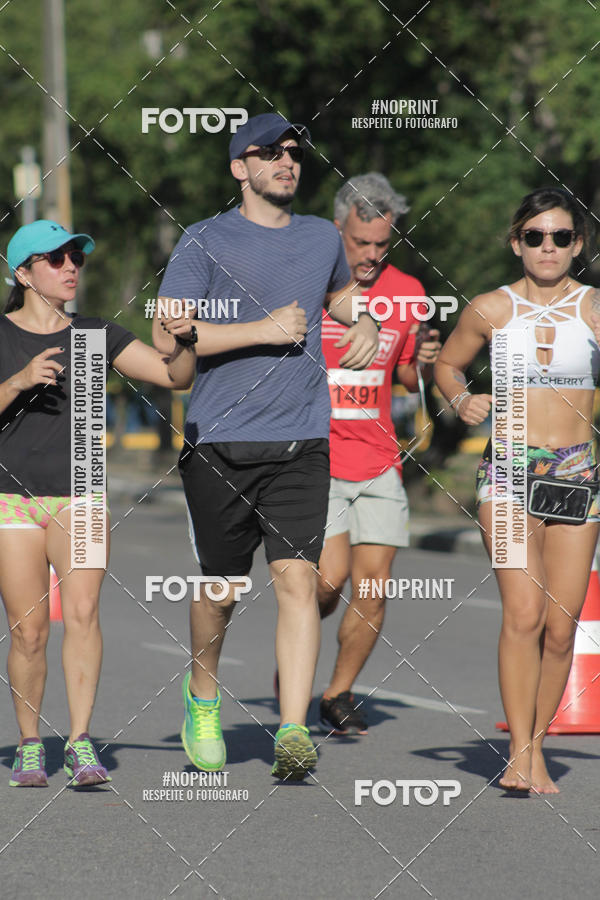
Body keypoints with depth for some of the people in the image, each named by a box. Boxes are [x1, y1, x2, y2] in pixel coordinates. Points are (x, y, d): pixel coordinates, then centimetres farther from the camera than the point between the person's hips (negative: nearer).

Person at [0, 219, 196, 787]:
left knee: (82, 611, -19)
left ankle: (80, 744, -19)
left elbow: (176, 377, 2)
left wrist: (184, 342, -18)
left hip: (79, 497, 1)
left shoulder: (96, 335, 6)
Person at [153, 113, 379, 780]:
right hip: (220, 444, -2)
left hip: (301, 443, 2)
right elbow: (166, 336, -10)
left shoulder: (321, 238, 14)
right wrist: (263, 330, -14)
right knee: (221, 586, 7)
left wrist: (365, 327, 14)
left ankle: (293, 732, -16)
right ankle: (202, 699, 34)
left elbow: (340, 293, 37)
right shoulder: (206, 242, -1)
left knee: (297, 578, -12)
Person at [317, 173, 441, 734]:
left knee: (373, 589, -1)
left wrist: (423, 363, -3)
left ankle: (339, 694, 17)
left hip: (379, 464, 4)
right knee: (330, 579, -16)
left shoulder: (407, 292, 6)